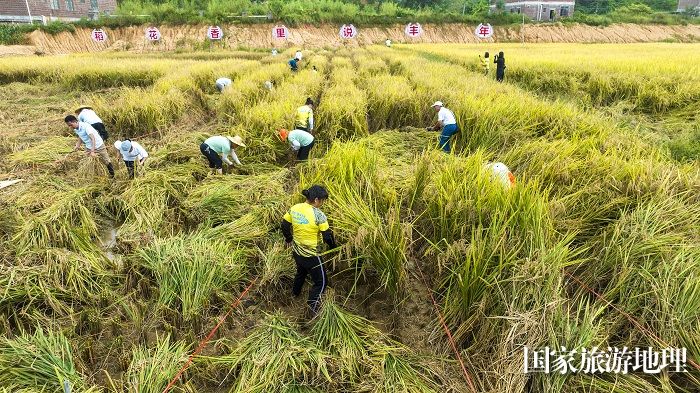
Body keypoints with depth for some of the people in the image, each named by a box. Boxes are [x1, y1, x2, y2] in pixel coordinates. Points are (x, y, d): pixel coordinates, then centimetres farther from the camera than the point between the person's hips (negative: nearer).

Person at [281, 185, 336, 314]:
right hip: (310, 255, -7)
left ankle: (295, 292, 56)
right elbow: (327, 236, -18)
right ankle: (313, 306, 11)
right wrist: (333, 247, 2)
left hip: (296, 251, 7)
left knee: (301, 272, 35)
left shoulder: (295, 208, -6)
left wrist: (289, 239, 23)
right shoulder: (318, 214, -25)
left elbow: (284, 225, 6)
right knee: (321, 281, 10)